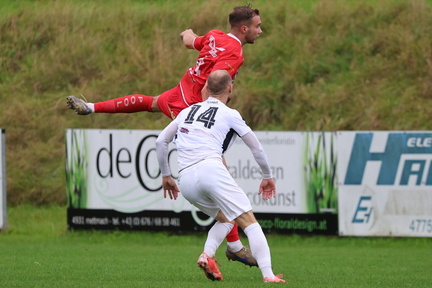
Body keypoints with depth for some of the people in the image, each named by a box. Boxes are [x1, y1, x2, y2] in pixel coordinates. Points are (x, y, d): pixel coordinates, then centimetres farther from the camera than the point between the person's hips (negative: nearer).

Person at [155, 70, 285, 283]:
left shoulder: (188, 111, 25)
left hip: (185, 179, 6)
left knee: (225, 219, 23)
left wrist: (165, 175, 32)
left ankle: (207, 255, -3)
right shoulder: (229, 115, 11)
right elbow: (256, 148, 14)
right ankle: (268, 274, -19)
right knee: (248, 221, -5)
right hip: (210, 169, -6)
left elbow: (161, 141, 24)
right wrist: (267, 177, 29)